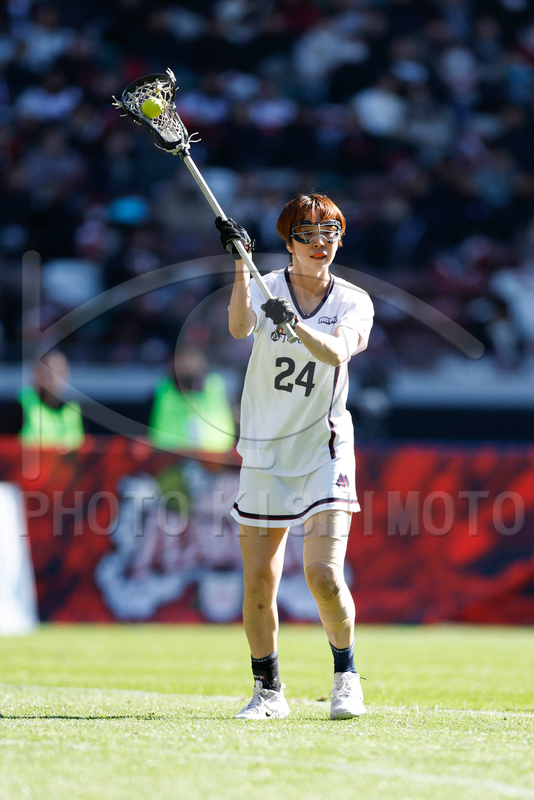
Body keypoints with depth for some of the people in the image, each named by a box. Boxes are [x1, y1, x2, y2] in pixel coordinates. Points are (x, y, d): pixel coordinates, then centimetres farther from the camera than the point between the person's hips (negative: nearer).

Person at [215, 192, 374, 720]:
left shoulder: (354, 302, 0)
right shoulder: (268, 288, -1)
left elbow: (336, 352, -21)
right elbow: (239, 327, -23)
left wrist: (297, 325, -39)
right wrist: (241, 265, -35)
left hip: (325, 452, -1)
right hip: (264, 453, 1)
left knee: (323, 574, -16)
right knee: (258, 582, 1)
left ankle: (346, 676, 5)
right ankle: (268, 691, 17)